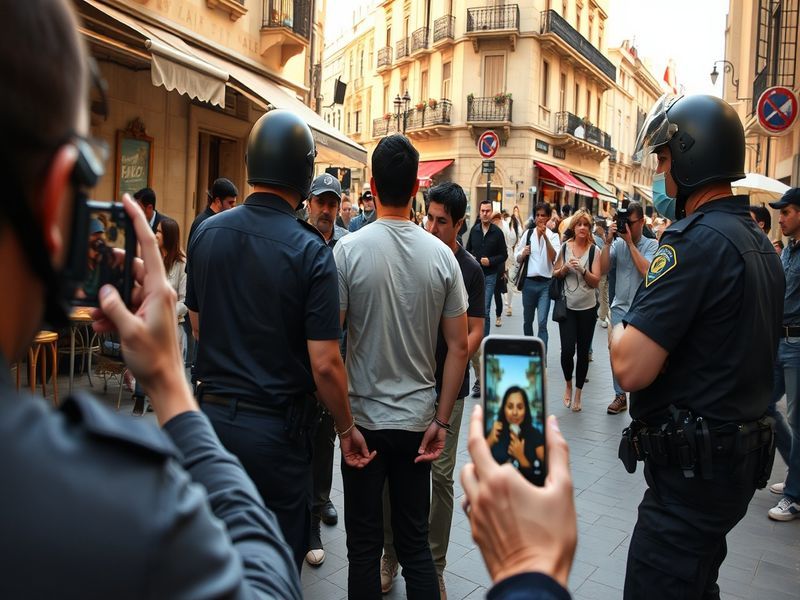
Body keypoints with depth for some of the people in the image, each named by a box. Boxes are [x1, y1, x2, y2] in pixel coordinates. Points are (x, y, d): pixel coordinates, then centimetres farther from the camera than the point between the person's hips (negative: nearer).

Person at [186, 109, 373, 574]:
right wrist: (347, 428, -3)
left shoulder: (208, 232, -2)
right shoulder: (311, 250, -18)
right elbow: (325, 364, -18)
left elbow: (198, 328, 10)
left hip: (213, 410, 5)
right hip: (276, 426, -5)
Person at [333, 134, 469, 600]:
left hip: (364, 417, -2)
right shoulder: (442, 255, -4)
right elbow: (459, 347, -3)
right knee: (416, 542, 17)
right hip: (418, 419, 3)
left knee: (364, 545, 13)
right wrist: (441, 422, 2)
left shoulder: (349, 249, -12)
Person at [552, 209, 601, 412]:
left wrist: (583, 269, -21)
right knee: (567, 349, -8)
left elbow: (596, 281, -6)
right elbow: (555, 274, 8)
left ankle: (578, 393, 22)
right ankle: (568, 384, 20)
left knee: (583, 351, 6)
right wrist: (565, 268, -11)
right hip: (567, 306, 0)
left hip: (587, 307, 0)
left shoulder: (594, 250, -2)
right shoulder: (565, 247, 2)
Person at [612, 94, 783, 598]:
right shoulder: (759, 242, 9)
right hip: (742, 456, 10)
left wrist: (619, 325, -8)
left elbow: (631, 368, -28)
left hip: (693, 470, -10)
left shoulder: (697, 239, -22)